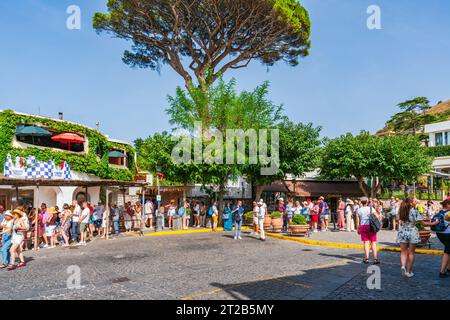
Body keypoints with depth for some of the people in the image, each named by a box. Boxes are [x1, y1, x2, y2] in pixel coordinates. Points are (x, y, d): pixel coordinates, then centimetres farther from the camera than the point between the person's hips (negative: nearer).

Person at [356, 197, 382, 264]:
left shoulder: (359, 210, 3)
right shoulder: (371, 208, -3)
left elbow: (358, 221, 5)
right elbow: (377, 216, -10)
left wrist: (358, 229, 13)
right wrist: (380, 216, 13)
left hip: (363, 226, 1)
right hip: (371, 226, -1)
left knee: (366, 242, 6)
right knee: (373, 243, 4)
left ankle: (366, 258, 3)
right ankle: (375, 258, 2)